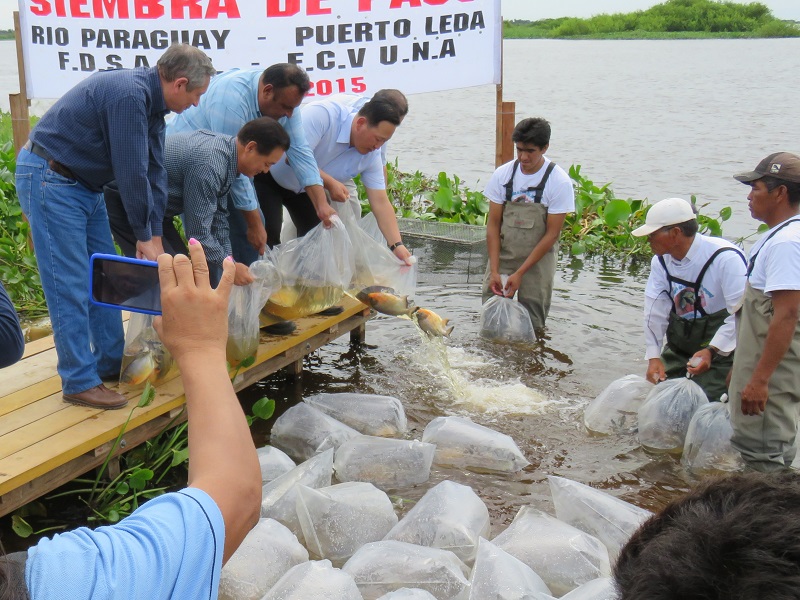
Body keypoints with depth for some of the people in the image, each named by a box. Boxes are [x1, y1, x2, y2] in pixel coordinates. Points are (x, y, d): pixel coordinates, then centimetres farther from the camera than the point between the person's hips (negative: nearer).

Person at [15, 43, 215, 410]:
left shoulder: (152, 104, 5)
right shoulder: (128, 94, -26)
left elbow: (155, 173, 6)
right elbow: (131, 173, -25)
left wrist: (154, 235, 1)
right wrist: (145, 236, -15)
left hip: (85, 184, 10)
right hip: (48, 179, -10)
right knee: (70, 284, -7)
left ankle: (112, 363, 23)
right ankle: (79, 382, 0)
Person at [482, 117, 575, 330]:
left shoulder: (560, 182, -11)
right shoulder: (503, 174, -3)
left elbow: (552, 234, -11)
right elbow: (493, 224, -2)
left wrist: (520, 273, -15)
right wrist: (494, 271, -12)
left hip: (538, 259, -2)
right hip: (502, 255, 2)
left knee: (532, 323, 0)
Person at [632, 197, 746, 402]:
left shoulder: (725, 258, -22)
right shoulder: (661, 261, -3)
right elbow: (655, 311, -5)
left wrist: (712, 351, -28)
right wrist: (653, 357, -11)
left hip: (720, 347, -6)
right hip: (679, 343, 6)